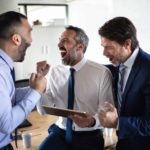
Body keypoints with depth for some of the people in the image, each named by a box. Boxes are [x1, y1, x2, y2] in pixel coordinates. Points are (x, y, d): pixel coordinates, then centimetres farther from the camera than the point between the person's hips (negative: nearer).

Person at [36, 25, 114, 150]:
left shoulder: (102, 73, -9)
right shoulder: (54, 72, 2)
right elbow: (44, 110, 1)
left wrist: (92, 121, -27)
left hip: (89, 136, -1)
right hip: (60, 132, 2)